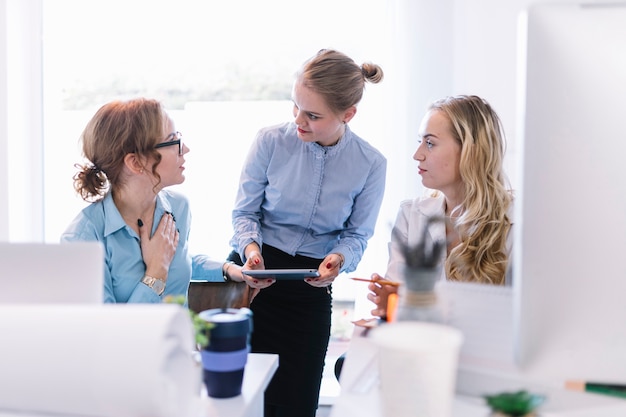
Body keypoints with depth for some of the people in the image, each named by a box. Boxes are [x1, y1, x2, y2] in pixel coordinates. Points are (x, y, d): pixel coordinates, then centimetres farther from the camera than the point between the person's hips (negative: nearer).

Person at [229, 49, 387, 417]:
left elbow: (358, 234, 1)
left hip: (311, 287, 1)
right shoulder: (271, 142, -10)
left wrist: (340, 258, -20)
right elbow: (245, 212, -2)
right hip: (254, 274, -1)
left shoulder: (371, 165, -7)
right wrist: (251, 248, -21)